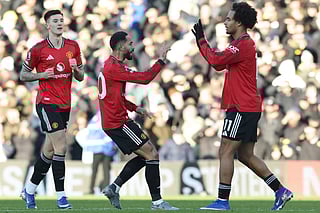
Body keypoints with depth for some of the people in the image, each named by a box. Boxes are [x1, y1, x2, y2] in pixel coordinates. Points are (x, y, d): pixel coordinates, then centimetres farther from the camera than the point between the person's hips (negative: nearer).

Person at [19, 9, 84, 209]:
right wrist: (42, 75, -15)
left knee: (50, 151, 11)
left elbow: (80, 77, 14)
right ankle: (61, 196, -9)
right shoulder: (38, 49, -6)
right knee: (61, 147, -14)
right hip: (47, 103, -6)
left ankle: (29, 190, 26)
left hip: (65, 105, 6)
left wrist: (77, 69, -9)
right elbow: (23, 75, 3)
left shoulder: (73, 46, 8)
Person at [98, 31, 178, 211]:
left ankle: (114, 187, 11)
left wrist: (135, 108, 16)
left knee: (146, 155, 14)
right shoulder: (114, 67, -17)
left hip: (114, 122, 11)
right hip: (118, 123, -11)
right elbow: (145, 78, -19)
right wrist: (162, 61, -7)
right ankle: (157, 201, -7)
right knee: (152, 154, -9)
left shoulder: (111, 65, 17)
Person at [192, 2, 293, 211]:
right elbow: (219, 65, 23)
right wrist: (202, 41, 18)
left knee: (226, 152, -8)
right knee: (246, 155, 12)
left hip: (242, 108, -10)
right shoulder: (243, 43, 19)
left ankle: (223, 201, -8)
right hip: (250, 108, 10)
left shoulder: (243, 44, -14)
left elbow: (216, 60, -21)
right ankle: (281, 191, 12)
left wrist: (202, 41, -7)